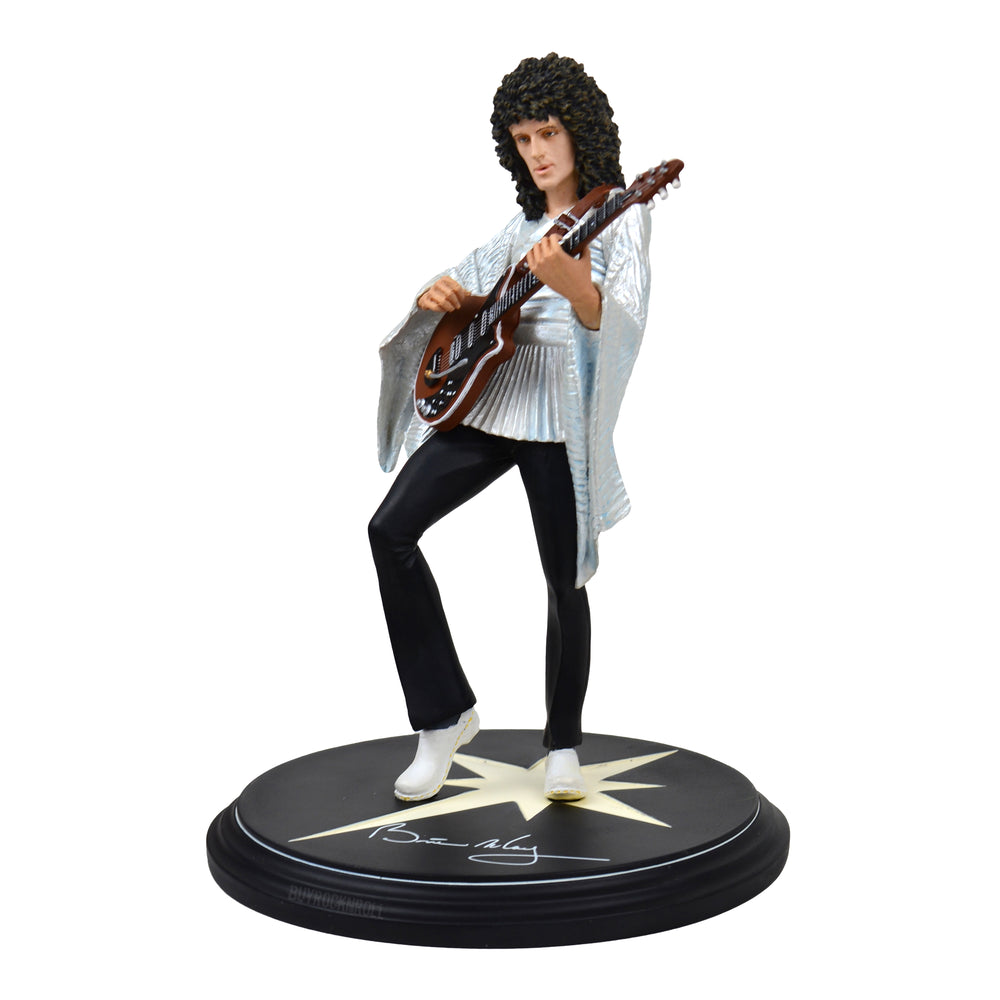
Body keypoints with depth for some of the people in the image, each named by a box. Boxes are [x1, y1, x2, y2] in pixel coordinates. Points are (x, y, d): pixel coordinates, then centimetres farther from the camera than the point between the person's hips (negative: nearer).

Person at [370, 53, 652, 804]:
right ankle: (446, 717, 3)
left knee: (564, 579, 1)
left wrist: (574, 286, -38)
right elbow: (469, 285, 21)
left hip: (558, 411, -6)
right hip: (486, 395, 6)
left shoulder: (621, 215, -3)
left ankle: (563, 746, 22)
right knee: (392, 528, -6)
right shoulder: (526, 220, 16)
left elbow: (619, 322, -17)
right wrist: (440, 294, -3)